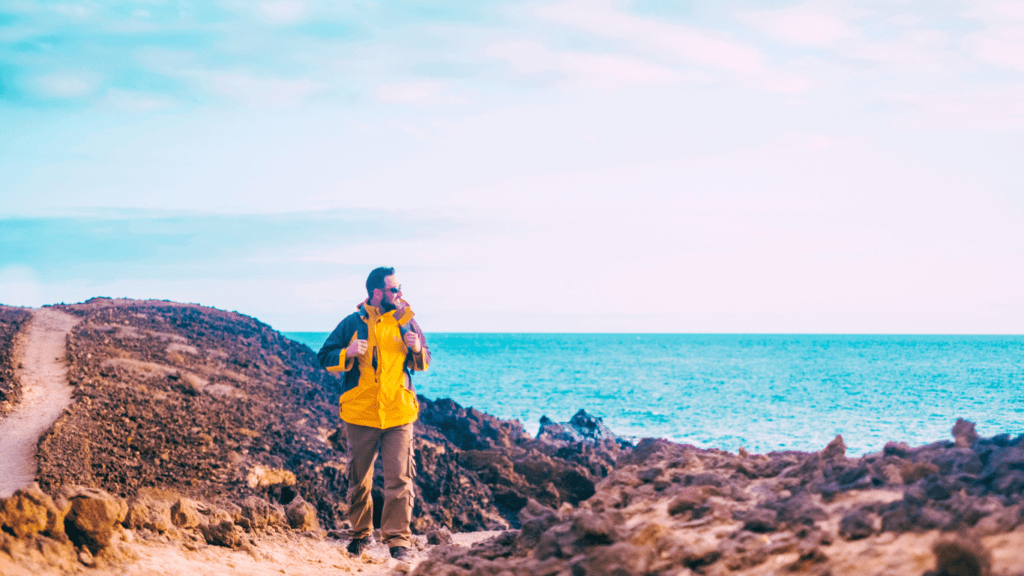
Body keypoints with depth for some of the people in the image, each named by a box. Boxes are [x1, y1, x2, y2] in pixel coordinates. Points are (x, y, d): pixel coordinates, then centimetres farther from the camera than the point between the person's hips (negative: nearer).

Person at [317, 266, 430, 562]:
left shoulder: (406, 322, 6)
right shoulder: (353, 323, 1)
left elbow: (422, 364, 14)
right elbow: (324, 357, 2)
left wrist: (417, 349, -8)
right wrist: (348, 352, -17)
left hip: (398, 415, 0)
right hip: (361, 415, 0)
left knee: (399, 479, -8)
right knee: (358, 478, 10)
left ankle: (399, 539, -3)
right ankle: (361, 533, 26)